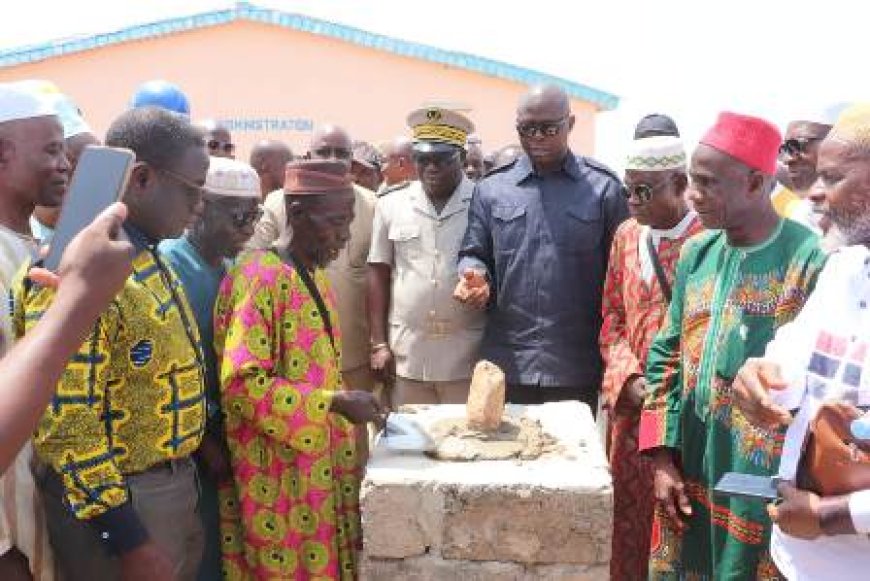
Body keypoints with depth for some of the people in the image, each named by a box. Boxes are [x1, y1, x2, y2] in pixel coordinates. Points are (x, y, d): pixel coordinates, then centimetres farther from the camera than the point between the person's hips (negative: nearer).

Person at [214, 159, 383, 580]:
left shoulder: (315, 278, 10)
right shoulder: (259, 278, -17)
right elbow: (241, 384, -23)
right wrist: (335, 403, -24)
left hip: (320, 465, 8)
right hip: (280, 475, -8)